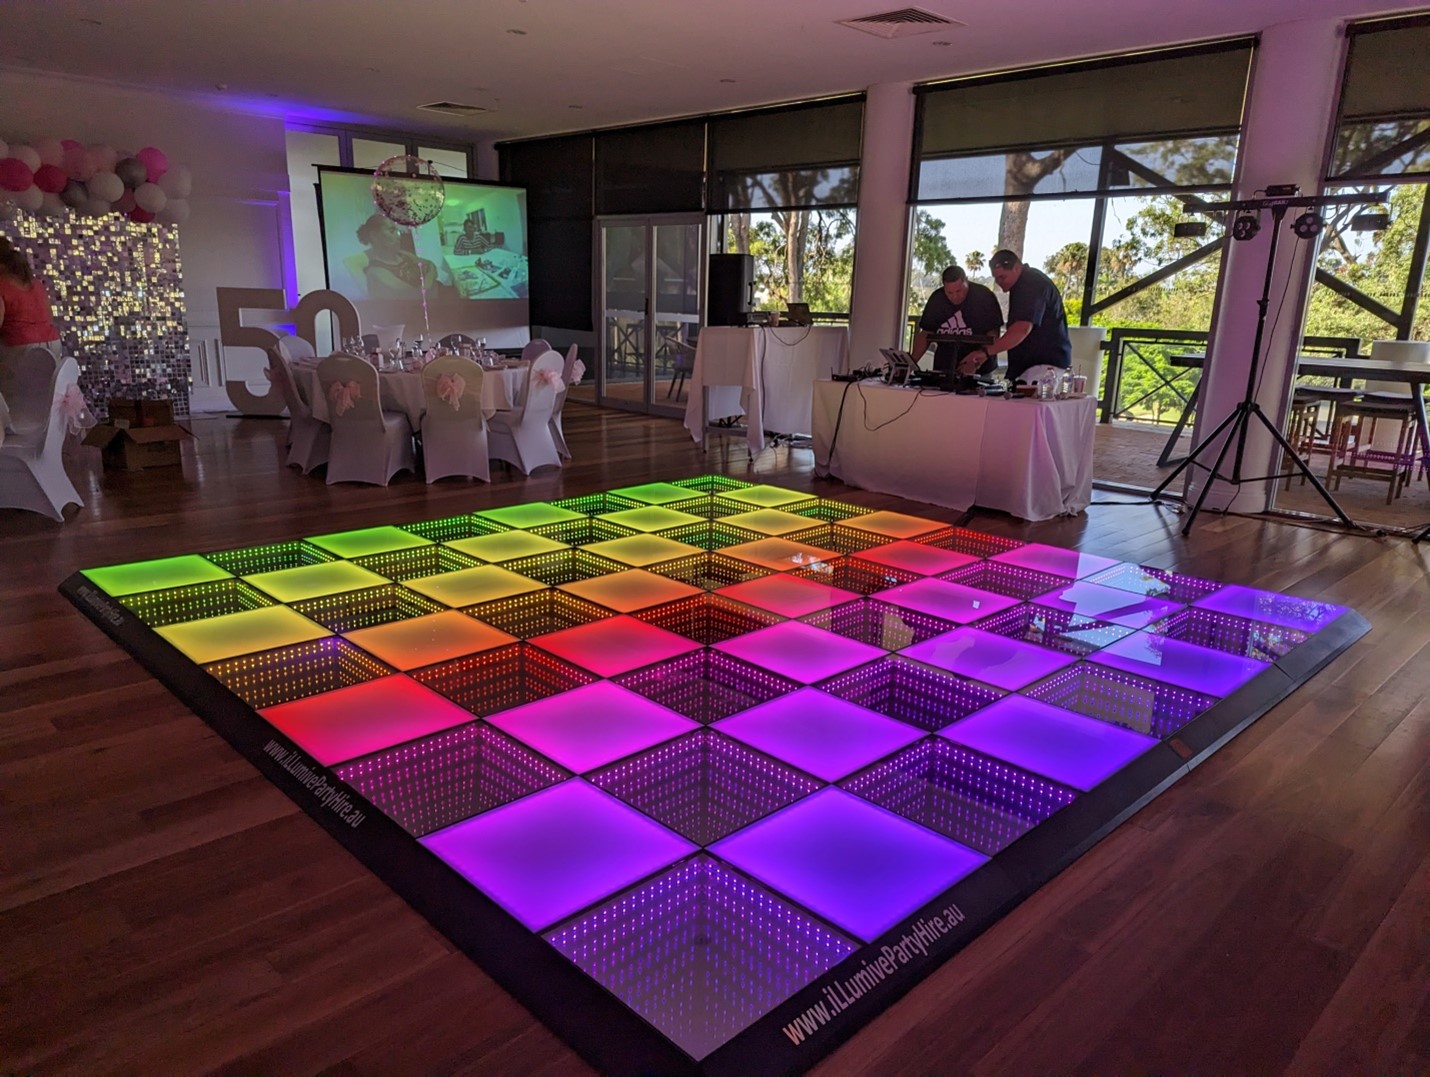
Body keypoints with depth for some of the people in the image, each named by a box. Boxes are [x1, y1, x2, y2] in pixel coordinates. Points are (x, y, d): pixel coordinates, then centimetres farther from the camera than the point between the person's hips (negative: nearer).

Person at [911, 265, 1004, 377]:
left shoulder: (984, 297, -10)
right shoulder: (936, 299, 1)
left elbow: (992, 337, -12)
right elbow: (925, 334, 6)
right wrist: (912, 362, -9)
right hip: (943, 370, 3)